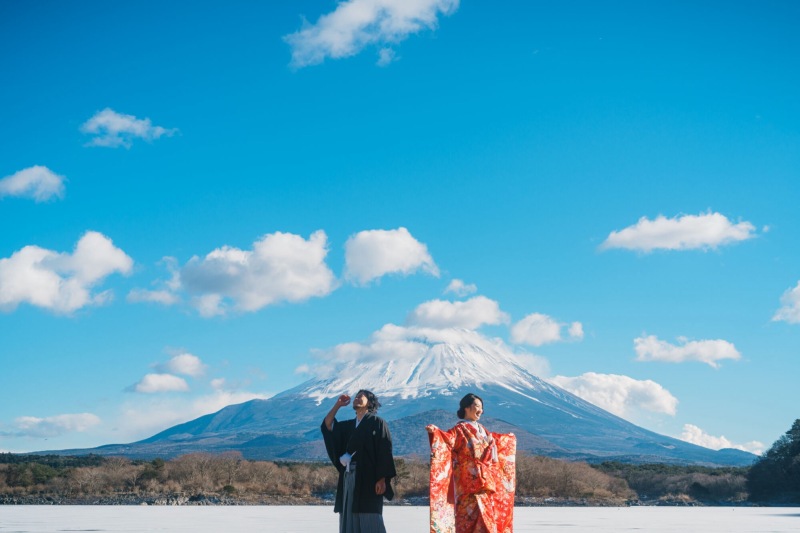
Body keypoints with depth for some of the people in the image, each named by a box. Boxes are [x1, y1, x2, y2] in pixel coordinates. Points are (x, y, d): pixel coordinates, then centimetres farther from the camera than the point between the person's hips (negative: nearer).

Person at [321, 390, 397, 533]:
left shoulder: (377, 422, 0)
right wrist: (338, 405, 13)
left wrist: (382, 479, -15)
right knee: (349, 521, 4)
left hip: (368, 478, -7)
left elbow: (384, 451, -7)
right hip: (349, 478, 7)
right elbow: (327, 426, 15)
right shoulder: (348, 426, 21)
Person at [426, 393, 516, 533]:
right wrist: (435, 432, -48)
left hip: (485, 480, 8)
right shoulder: (460, 429, -8)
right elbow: (448, 438, -28)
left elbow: (495, 441, 38)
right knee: (473, 515, -14)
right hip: (470, 481, -8)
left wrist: (507, 438, 54)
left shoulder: (481, 430, 18)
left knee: (487, 514, 9)